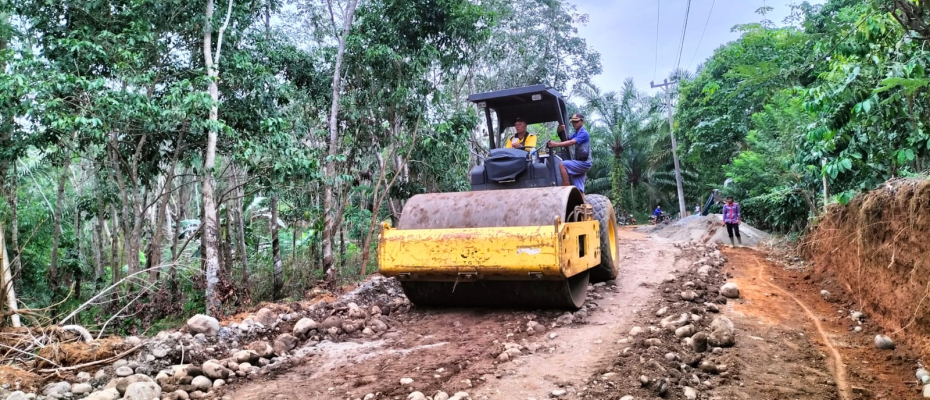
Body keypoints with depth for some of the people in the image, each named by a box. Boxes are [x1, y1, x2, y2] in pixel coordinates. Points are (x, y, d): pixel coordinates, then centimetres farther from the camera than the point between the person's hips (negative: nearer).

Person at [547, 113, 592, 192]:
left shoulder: (584, 133, -10)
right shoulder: (576, 134, 19)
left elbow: (571, 142, -23)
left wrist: (556, 144, -29)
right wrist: (562, 132, -2)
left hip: (584, 163, -9)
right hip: (581, 163, 9)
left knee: (563, 164, -22)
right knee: (578, 190, 4)